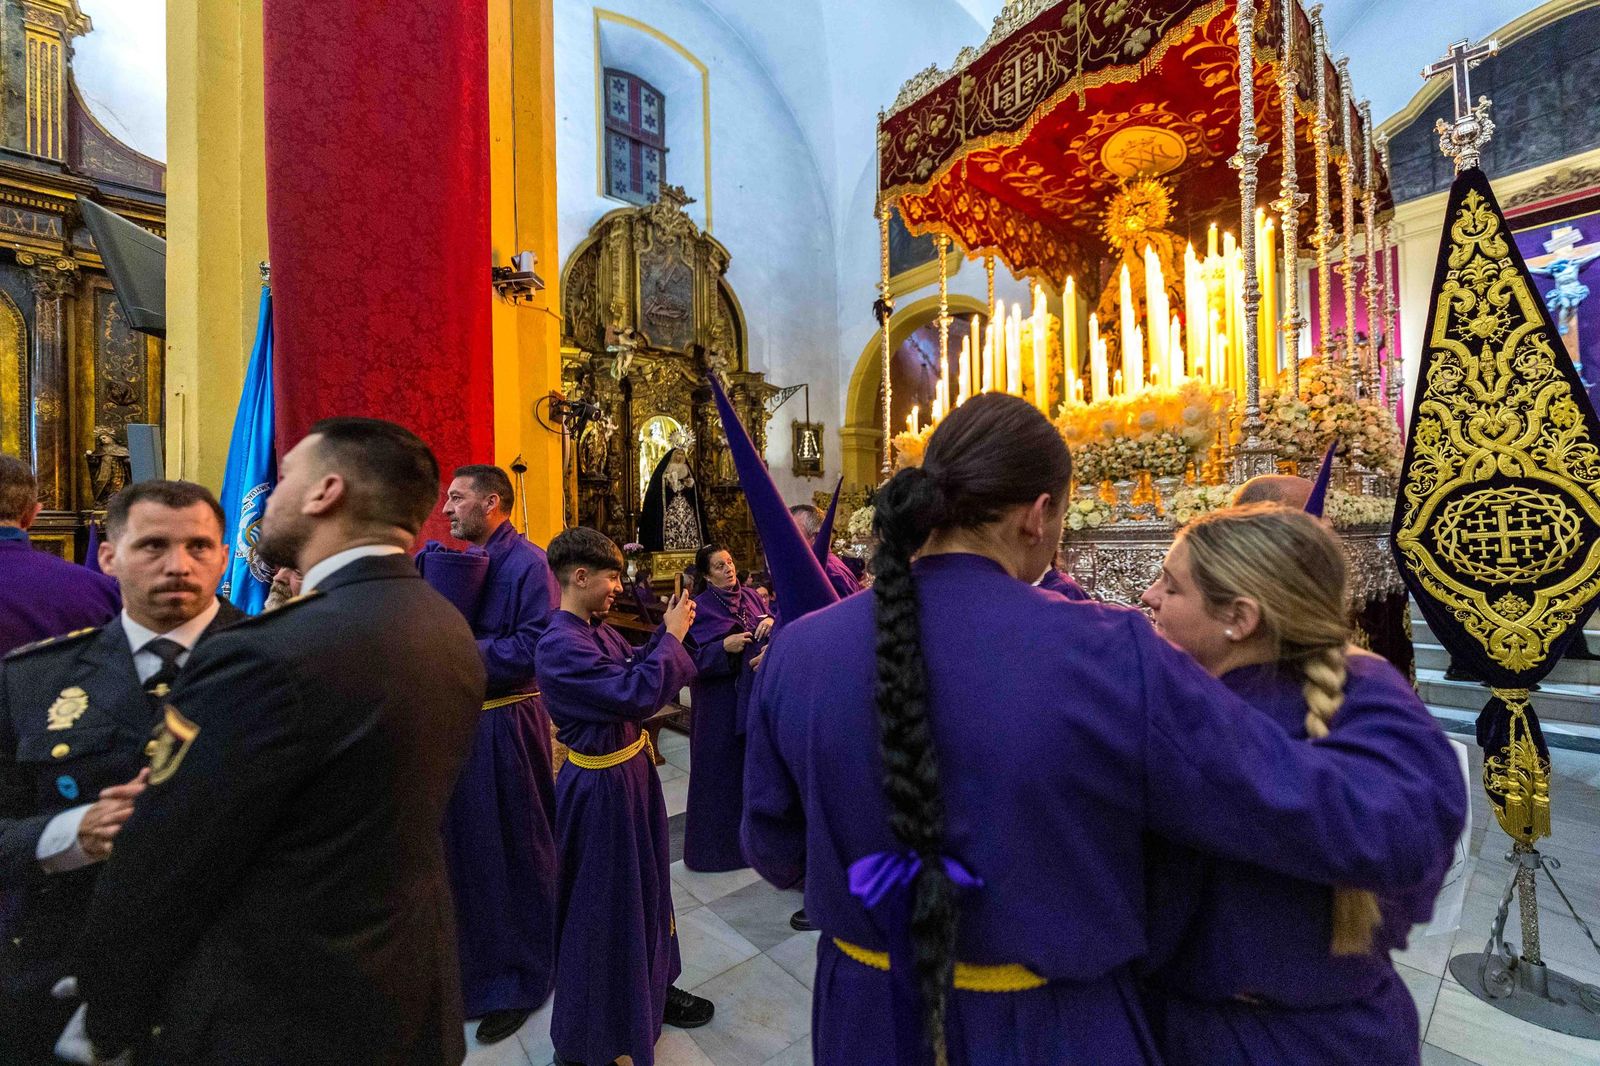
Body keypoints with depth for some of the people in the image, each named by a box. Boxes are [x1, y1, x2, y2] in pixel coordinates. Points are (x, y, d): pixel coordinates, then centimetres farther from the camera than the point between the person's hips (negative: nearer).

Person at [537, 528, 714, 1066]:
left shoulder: (598, 629, 1)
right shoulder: (561, 644, -26)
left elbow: (634, 665, 13)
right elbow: (638, 694, -29)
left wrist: (667, 632, 1)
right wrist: (673, 636, -19)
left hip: (631, 769, 9)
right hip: (602, 787, -9)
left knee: (643, 885, 25)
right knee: (602, 905, 11)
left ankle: (649, 989, 49)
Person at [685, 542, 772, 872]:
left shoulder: (750, 595, 5)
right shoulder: (699, 608, -9)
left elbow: (772, 632, 7)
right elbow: (691, 658, -14)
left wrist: (772, 623, -15)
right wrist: (724, 648, -26)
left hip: (755, 691, 5)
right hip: (719, 699, -5)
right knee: (721, 767, 6)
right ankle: (717, 838, 25)